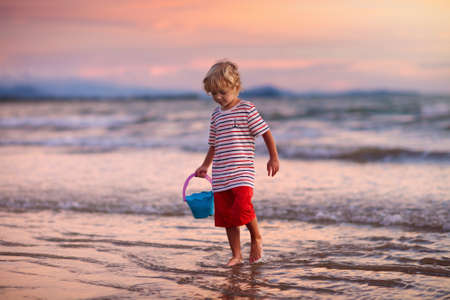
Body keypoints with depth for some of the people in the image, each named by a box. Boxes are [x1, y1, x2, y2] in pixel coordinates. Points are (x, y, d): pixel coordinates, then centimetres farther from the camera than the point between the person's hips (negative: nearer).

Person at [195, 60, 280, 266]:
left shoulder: (247, 109, -3)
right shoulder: (216, 115, 14)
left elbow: (266, 133, 0)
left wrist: (274, 158, -2)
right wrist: (205, 166, 24)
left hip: (242, 171, -6)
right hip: (220, 176, 6)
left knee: (243, 207, -23)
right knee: (226, 216, 5)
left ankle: (256, 238, 5)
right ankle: (236, 255, 16)